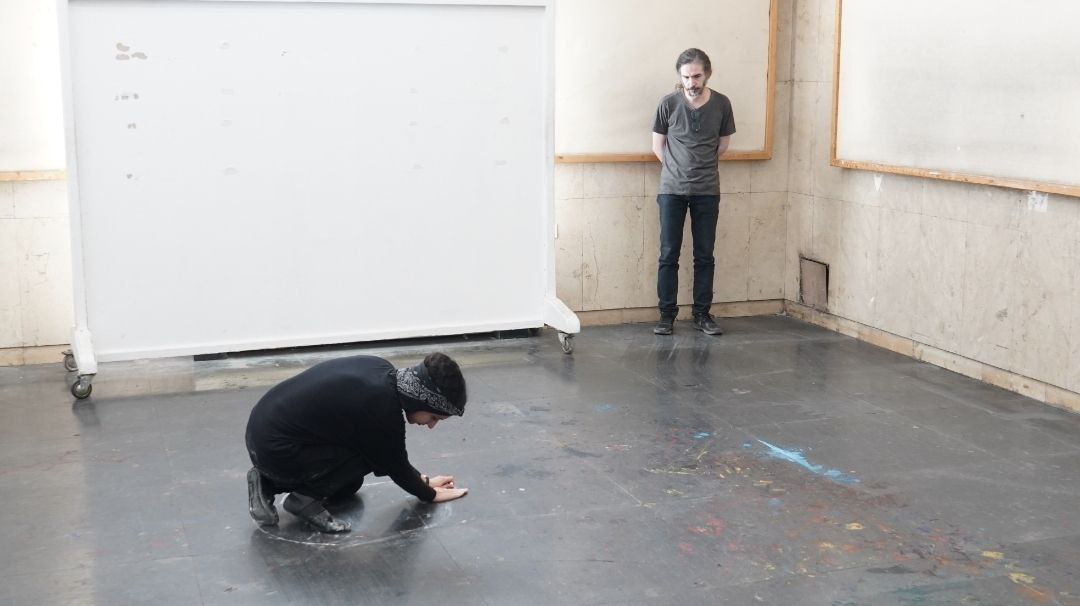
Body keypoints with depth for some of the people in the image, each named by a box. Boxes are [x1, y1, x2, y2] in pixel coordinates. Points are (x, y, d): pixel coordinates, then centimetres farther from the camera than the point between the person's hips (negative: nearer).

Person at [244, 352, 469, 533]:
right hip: (275, 450, -9)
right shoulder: (381, 411, -23)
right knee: (373, 451, -11)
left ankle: (267, 482, 15)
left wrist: (421, 480, 25)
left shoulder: (382, 371, 2)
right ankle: (305, 497, -5)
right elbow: (395, 465, -4)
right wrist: (430, 494, 14)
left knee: (347, 487, 22)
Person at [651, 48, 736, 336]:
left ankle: (702, 314, 15)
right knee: (669, 255, 0)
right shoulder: (669, 103, -6)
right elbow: (658, 145, 5)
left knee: (705, 256, 5)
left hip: (707, 191, 1)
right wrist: (679, 168, 8)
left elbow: (723, 144, 11)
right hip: (672, 190, -1)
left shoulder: (721, 104, -2)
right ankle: (667, 315, 9)